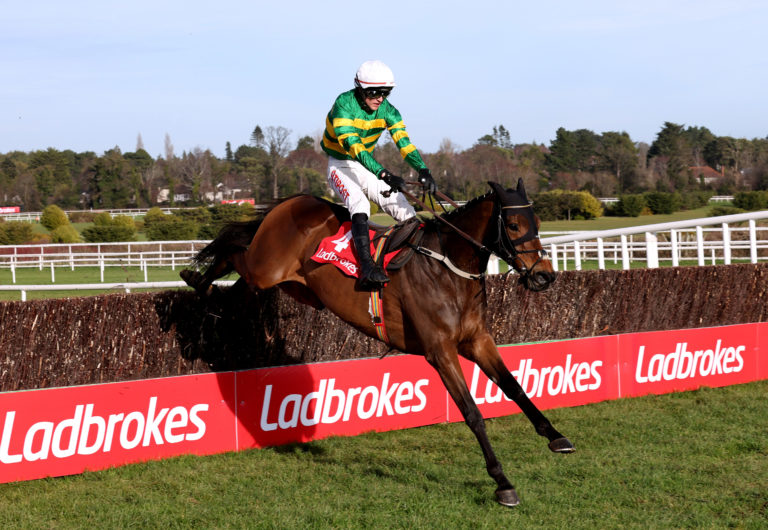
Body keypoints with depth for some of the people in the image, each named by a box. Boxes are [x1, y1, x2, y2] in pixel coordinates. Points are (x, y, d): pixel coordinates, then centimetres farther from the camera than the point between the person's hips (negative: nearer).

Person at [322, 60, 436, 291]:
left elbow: (403, 142, -17)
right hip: (341, 166, -6)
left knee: (404, 209, -8)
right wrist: (384, 174, -48)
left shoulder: (387, 110, -6)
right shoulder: (344, 105, -24)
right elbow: (353, 146, -36)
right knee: (360, 204, -33)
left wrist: (423, 170, -36)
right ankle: (367, 267, -44)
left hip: (367, 166, 6)